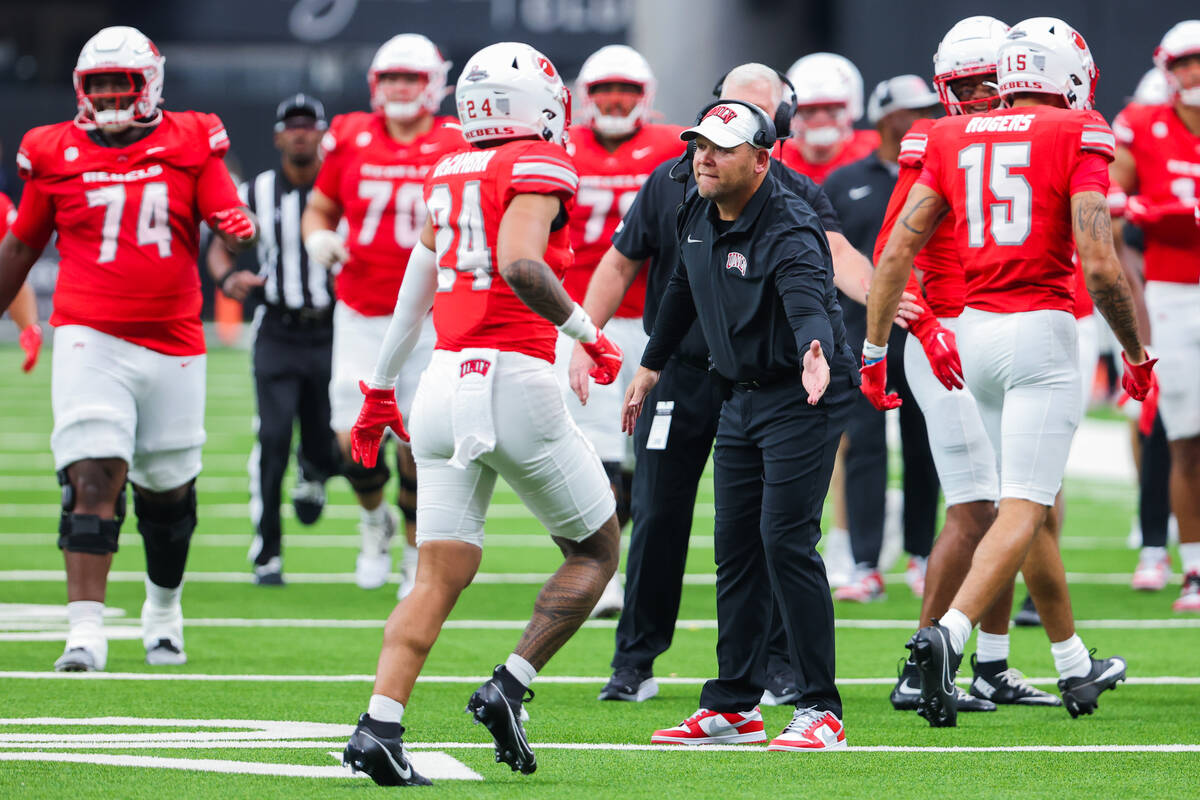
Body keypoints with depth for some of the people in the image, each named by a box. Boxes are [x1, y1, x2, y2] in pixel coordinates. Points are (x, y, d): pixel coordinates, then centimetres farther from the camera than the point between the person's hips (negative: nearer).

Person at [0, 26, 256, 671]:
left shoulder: (191, 145, 3)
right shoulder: (56, 154, 4)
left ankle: (163, 607, 37)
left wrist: (237, 227, -25)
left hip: (173, 345, 2)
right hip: (90, 341, -2)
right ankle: (86, 630, -19)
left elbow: (229, 217, -1)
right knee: (94, 479, -15)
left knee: (168, 491, 13)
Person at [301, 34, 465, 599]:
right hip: (361, 313, 1)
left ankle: (417, 554, 19)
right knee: (355, 438, -6)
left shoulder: (456, 148, -3)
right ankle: (375, 520, 25)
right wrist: (319, 239, -7)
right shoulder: (350, 139, 2)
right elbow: (319, 209, 14)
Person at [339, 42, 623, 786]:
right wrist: (587, 333, -10)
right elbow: (521, 263, -23)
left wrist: (381, 388, 32)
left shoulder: (449, 175, 15)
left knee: (440, 578, 5)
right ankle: (509, 688, 0)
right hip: (514, 380, -6)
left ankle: (379, 726, -9)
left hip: (446, 382, 6)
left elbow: (416, 289, 23)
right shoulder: (538, 167, -6)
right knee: (596, 552, 12)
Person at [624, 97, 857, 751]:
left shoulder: (787, 231, -23)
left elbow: (808, 302, -41)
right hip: (742, 398, 8)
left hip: (801, 401, -8)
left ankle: (820, 710, -9)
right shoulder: (697, 214, 3)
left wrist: (815, 355, -61)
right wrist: (651, 366, 30)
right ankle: (734, 707, 19)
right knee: (735, 545, 10)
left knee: (786, 542, -14)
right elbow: (683, 289, 21)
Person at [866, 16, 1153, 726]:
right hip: (1041, 330, -6)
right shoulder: (1078, 137, -6)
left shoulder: (954, 139, 9)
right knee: (1024, 508, -8)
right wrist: (1137, 354, -1)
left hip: (975, 330, 6)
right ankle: (948, 633, -29)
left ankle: (1076, 668, 27)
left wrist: (874, 347, 12)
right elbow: (1100, 265, -14)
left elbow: (898, 252, 5)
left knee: (1038, 504, 18)